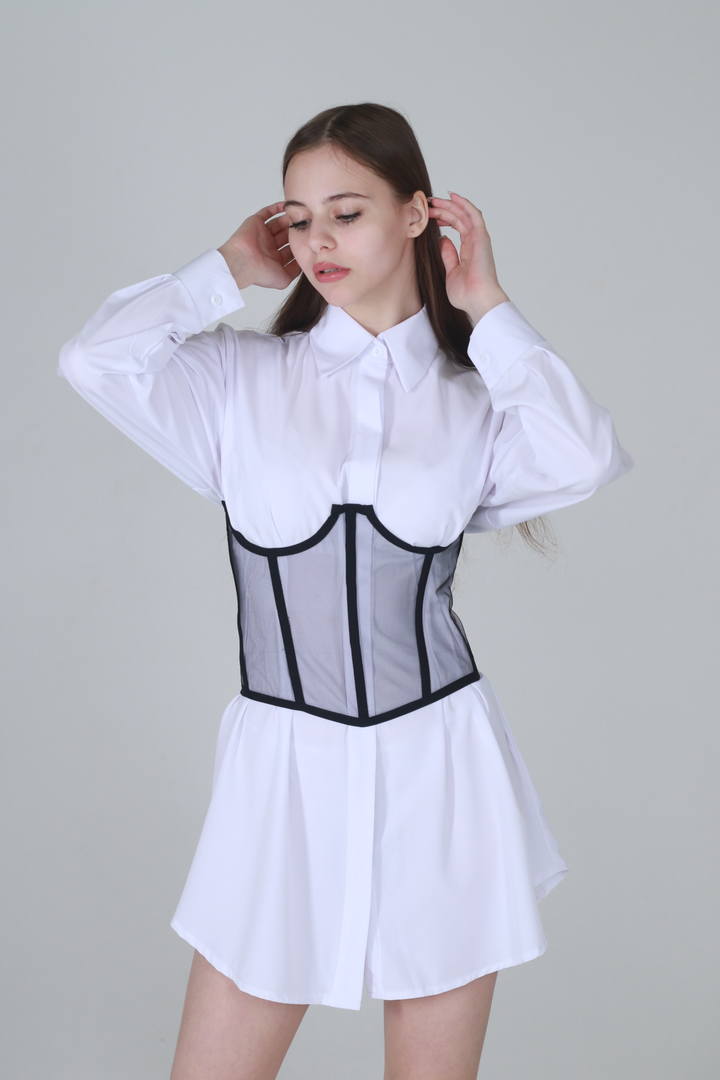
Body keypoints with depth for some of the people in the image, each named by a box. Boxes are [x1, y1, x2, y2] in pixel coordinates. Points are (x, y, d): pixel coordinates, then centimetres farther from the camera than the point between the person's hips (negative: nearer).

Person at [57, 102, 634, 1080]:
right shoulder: (242, 378, 1)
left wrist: (489, 311, -6)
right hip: (286, 772, 0)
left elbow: (586, 460, -17)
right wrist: (230, 271, -3)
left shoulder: (476, 396, 4)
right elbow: (94, 359, -16)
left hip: (441, 773, 1)